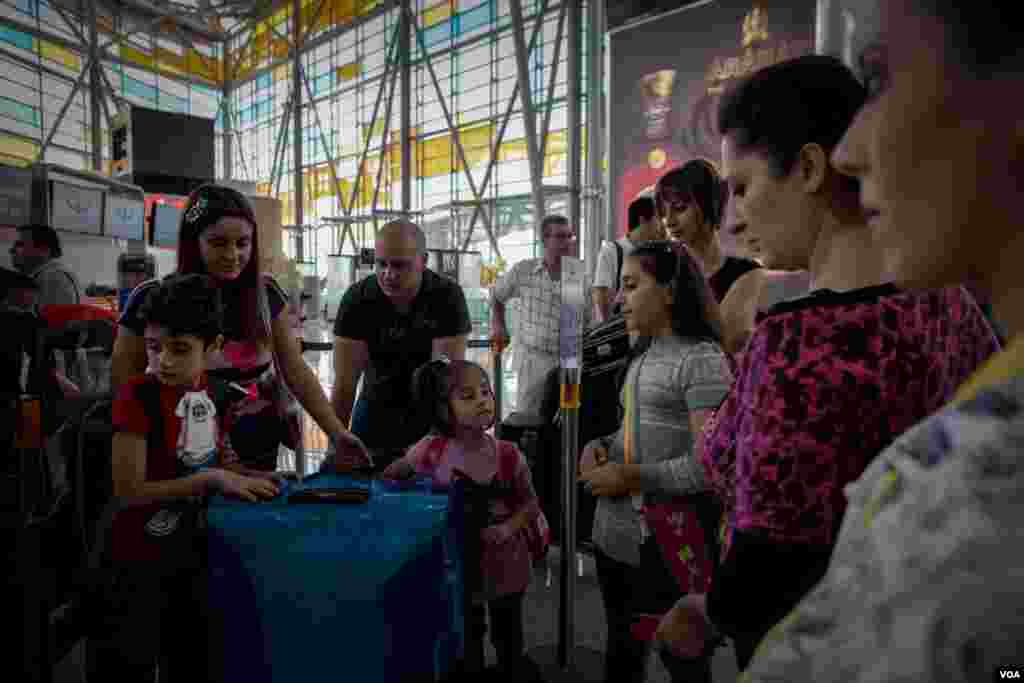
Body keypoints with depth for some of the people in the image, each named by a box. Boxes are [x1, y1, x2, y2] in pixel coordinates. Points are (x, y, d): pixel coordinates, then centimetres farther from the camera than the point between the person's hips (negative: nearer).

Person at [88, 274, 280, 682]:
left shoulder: (213, 391, -2)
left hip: (192, 551, 6)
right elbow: (128, 491, -22)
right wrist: (211, 479, -24)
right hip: (139, 560, -6)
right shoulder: (137, 395, -21)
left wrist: (246, 479, -6)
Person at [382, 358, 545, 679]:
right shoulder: (432, 451, -17)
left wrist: (508, 529, -21)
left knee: (508, 638, 23)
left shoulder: (508, 454, -18)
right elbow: (395, 472, 2)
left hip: (505, 563, 0)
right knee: (466, 638, 23)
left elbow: (530, 504, -6)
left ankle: (515, 672, 48)